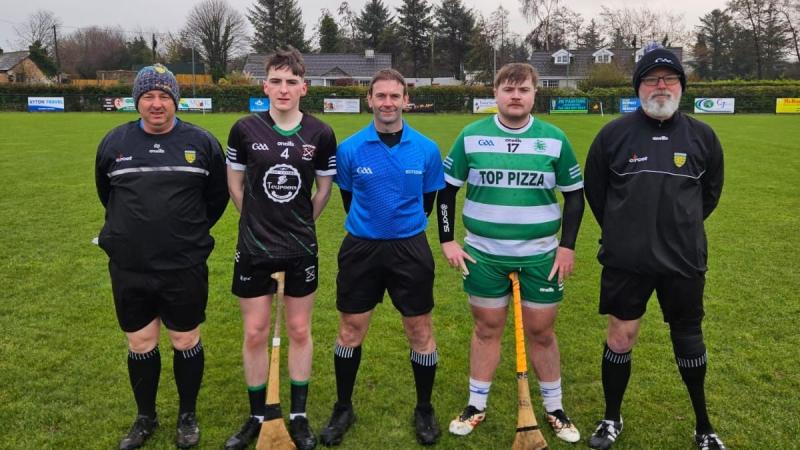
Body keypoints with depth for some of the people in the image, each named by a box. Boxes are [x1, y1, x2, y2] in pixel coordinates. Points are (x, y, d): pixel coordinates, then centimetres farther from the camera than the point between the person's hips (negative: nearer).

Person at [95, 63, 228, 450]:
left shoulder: (202, 142, -3)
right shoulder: (114, 142, 2)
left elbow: (217, 197, 8)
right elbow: (106, 193, 18)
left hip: (186, 269, -2)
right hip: (129, 269, 2)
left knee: (186, 342, 10)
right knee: (140, 345, 13)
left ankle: (188, 415, 30)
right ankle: (145, 418, 33)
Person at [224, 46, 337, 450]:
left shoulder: (320, 134, -6)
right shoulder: (245, 129, -6)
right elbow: (235, 184, 6)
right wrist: (259, 220, 11)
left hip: (301, 249, 0)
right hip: (254, 248, 0)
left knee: (300, 331, 10)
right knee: (254, 334, 7)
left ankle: (298, 416, 27)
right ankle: (257, 416, 27)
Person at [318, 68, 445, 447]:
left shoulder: (427, 149, -3)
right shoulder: (349, 149, -4)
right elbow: (348, 198, 9)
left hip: (410, 248, 0)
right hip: (361, 247, 0)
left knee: (420, 331, 7)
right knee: (350, 331, 8)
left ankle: (424, 411, 28)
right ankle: (343, 409, 28)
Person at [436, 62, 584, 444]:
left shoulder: (555, 139, -1)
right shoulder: (471, 136, -2)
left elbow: (575, 194, 6)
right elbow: (446, 189, 4)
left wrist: (568, 245, -1)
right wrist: (447, 241, -1)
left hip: (540, 256, 0)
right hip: (483, 254, 0)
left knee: (541, 332, 9)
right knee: (487, 329, 10)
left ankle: (554, 408, 28)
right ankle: (476, 405, 26)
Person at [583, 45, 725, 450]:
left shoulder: (702, 136, 1)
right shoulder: (613, 133, -4)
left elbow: (711, 190, 16)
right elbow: (594, 189, 8)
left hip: (684, 260, 1)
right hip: (625, 260, -1)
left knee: (689, 336, 13)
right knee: (621, 336, 6)